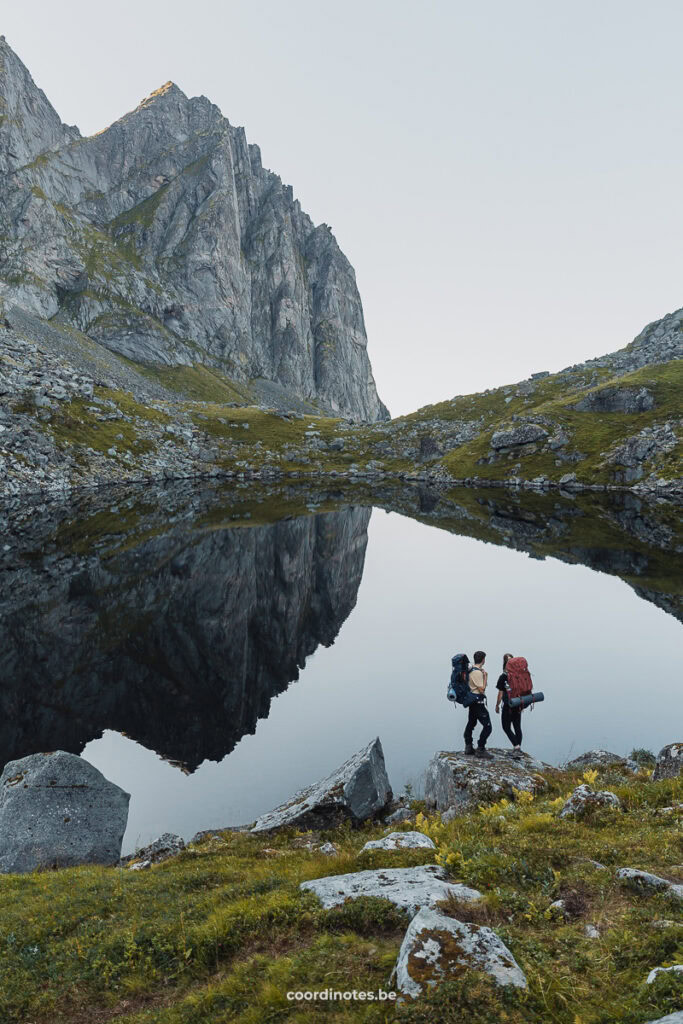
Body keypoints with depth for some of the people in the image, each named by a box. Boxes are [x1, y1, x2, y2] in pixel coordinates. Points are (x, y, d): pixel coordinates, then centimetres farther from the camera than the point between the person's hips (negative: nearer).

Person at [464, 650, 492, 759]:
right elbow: (482, 689, -17)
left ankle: (468, 747, 24)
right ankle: (480, 750, -5)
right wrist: (485, 676, -10)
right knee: (487, 726, -6)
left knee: (471, 723, 17)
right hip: (478, 700, -10)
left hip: (471, 700, 10)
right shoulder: (478, 672, -19)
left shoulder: (471, 670, 9)